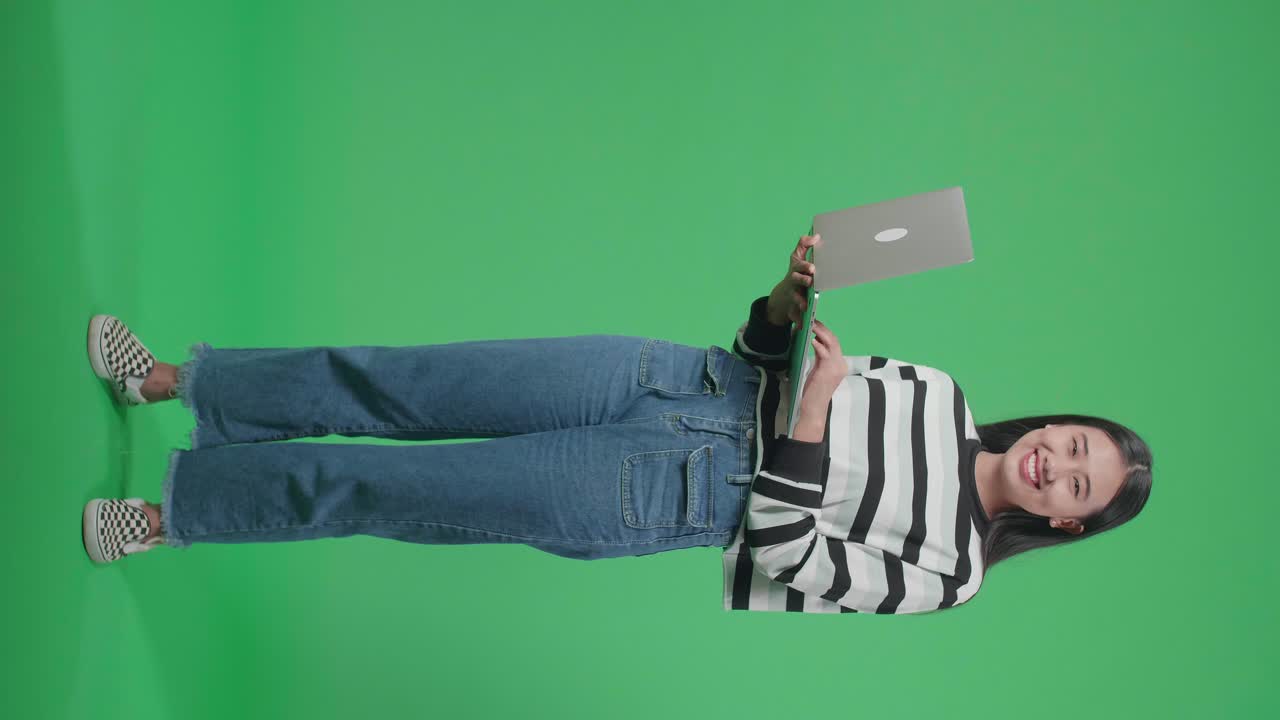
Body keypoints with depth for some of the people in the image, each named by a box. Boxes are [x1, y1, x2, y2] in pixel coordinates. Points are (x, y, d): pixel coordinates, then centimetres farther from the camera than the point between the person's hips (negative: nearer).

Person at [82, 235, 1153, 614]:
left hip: (685, 497, -4)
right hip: (690, 379, 4)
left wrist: (813, 405, -20)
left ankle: (169, 511, 5)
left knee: (403, 490, -10)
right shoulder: (940, 392, 12)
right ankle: (173, 380, 6)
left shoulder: (947, 572, -2)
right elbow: (770, 359, 13)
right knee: (403, 384, -7)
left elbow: (787, 554, -13)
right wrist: (794, 295, -7)